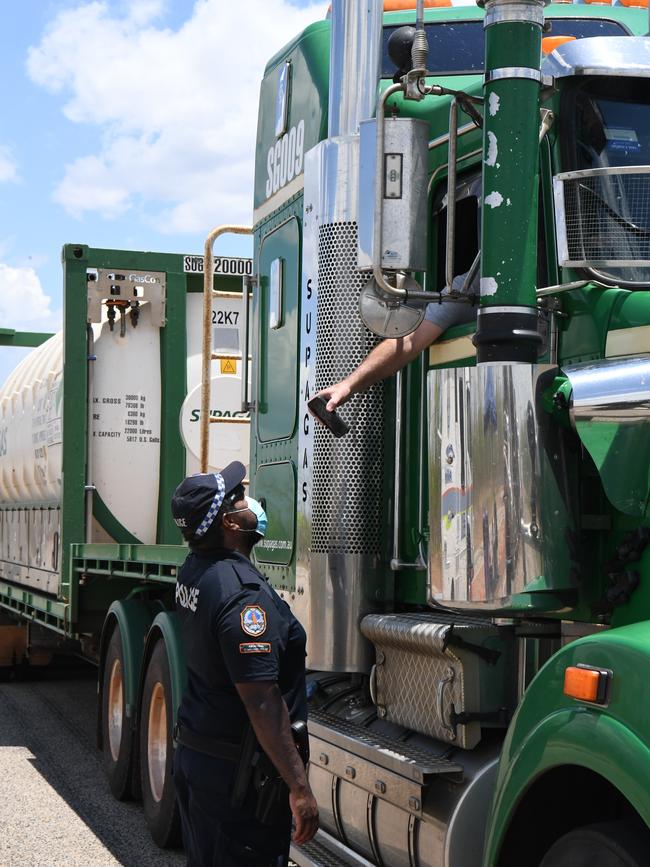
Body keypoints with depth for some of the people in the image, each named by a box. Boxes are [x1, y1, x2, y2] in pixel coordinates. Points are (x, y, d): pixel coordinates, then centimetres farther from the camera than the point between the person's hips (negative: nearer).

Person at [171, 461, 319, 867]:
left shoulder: (193, 571, 4)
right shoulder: (243, 593, -24)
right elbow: (262, 700, -27)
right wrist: (299, 787, -24)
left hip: (192, 753, 10)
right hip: (236, 769, -10)